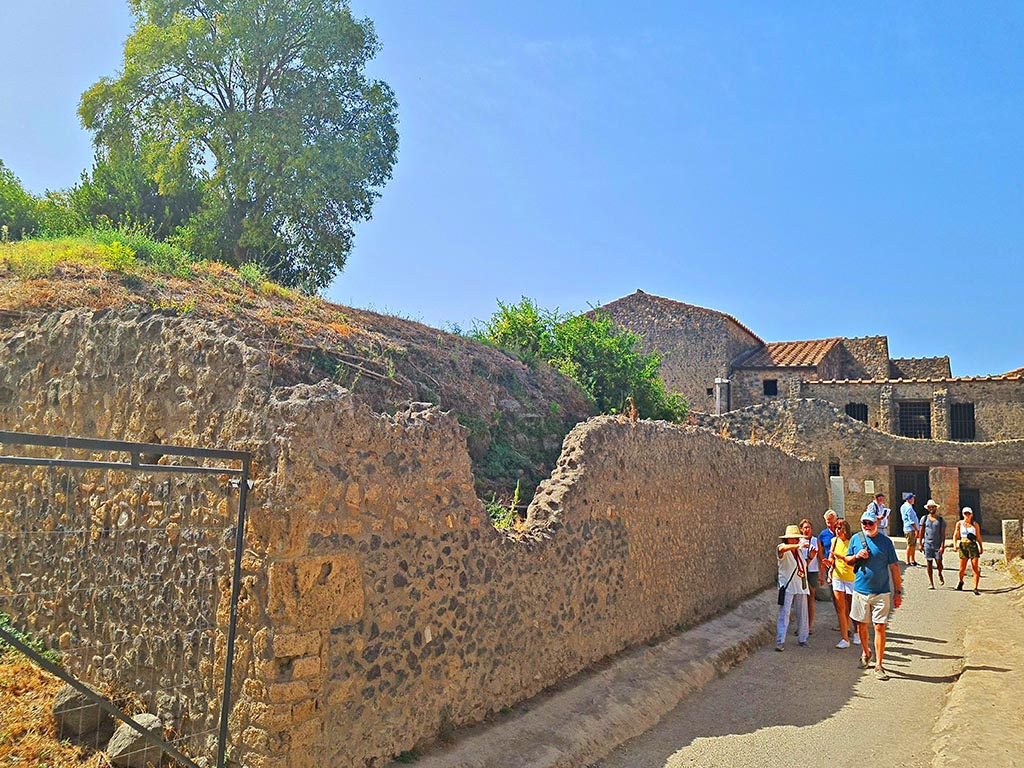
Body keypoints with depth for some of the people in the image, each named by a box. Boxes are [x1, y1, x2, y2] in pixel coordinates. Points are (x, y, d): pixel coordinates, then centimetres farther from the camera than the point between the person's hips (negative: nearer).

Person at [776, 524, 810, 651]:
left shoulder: (799, 551, 13)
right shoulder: (784, 550, -9)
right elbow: (782, 548, -37)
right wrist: (798, 545, -45)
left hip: (801, 587, 7)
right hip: (787, 587, -7)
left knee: (802, 614, 11)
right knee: (784, 614, -8)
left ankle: (803, 639, 25)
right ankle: (780, 642, -7)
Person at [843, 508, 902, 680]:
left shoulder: (885, 541, -4)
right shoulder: (856, 539, 4)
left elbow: (894, 567, -1)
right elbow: (847, 560, 14)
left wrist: (898, 592, -1)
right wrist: (856, 556, -9)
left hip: (881, 592, -3)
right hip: (860, 590, 3)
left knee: (879, 627, -3)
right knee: (861, 625, 13)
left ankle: (879, 666, 4)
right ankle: (866, 652, 38)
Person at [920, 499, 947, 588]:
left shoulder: (941, 519, 3)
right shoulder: (924, 518, 6)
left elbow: (943, 534, 0)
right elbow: (921, 532, 7)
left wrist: (942, 546, -8)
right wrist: (920, 544, 1)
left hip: (938, 545, -1)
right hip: (927, 544, 1)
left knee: (939, 563, -7)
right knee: (929, 564, 1)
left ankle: (940, 574, 27)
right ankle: (931, 583, 8)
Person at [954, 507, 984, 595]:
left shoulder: (975, 525, 7)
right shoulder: (959, 523, 6)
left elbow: (978, 537, 14)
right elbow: (955, 535, 7)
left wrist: (981, 547, 12)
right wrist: (955, 544, -7)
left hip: (973, 546, 0)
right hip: (963, 545, 0)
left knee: (975, 569, -7)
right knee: (962, 568, 2)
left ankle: (975, 588, -4)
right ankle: (961, 582, 32)